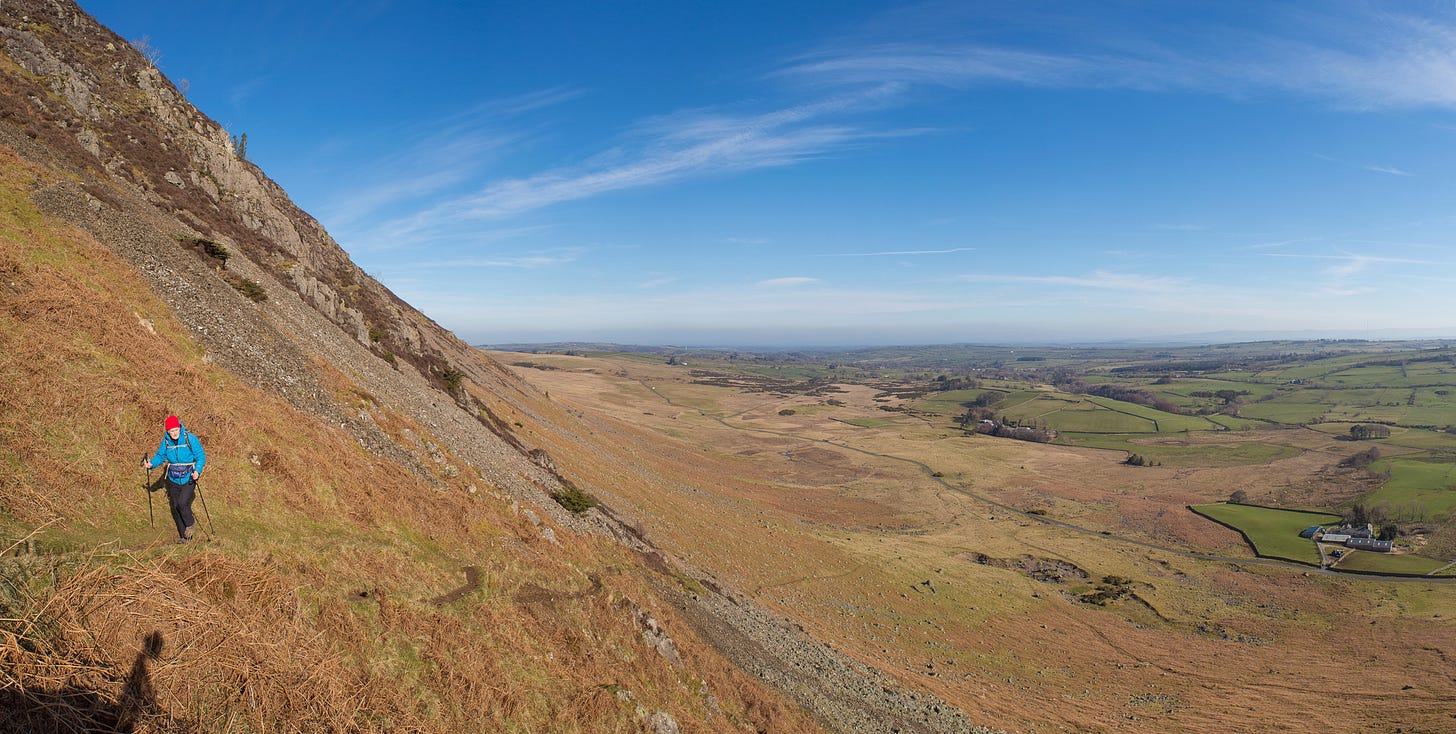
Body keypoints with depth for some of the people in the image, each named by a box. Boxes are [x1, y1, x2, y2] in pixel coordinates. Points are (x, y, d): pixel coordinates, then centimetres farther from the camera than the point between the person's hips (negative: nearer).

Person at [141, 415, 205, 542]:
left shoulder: (190, 439, -13)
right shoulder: (166, 441, 0)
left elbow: (201, 456, -11)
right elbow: (160, 456, 10)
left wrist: (197, 471, -25)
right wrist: (151, 464, -12)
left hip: (188, 479, -5)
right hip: (173, 480, 5)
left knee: (182, 503, -20)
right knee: (175, 508, 9)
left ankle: (190, 523, 11)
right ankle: (184, 536, 23)